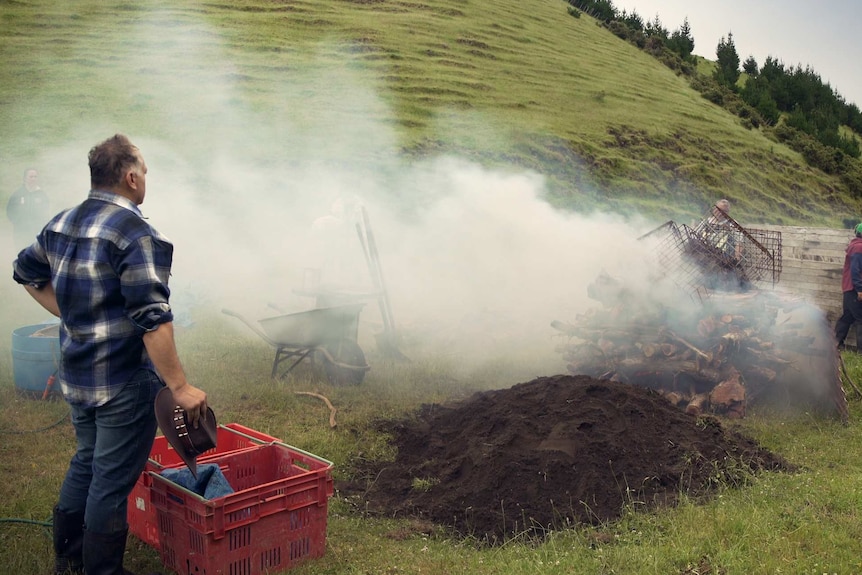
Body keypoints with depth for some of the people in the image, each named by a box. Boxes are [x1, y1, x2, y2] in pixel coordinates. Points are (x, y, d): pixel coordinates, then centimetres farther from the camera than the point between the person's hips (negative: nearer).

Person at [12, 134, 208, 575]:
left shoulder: (61, 223, 7)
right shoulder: (137, 233, -20)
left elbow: (26, 272, 21)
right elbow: (152, 319, -26)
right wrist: (179, 386, -23)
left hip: (77, 373, 9)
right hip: (124, 381, -9)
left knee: (86, 461, 24)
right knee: (112, 481, 4)